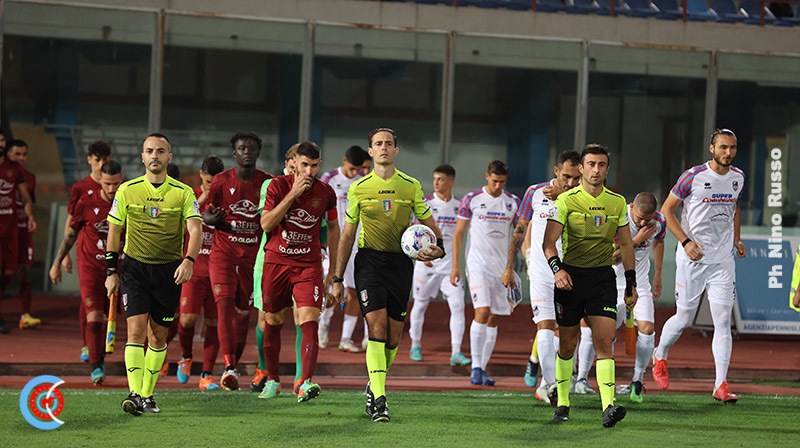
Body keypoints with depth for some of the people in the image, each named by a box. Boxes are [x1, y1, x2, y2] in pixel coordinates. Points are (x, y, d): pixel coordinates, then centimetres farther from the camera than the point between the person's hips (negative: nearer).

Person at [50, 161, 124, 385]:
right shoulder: (87, 205, -8)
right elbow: (71, 234, 4)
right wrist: (57, 263, 6)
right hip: (90, 267, -2)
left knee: (107, 318, 7)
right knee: (94, 316, -13)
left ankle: (100, 360, 25)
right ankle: (95, 367, -11)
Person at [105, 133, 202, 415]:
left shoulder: (183, 193, -1)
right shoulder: (127, 190, 2)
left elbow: (195, 229, -11)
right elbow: (114, 231, 9)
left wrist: (189, 260, -29)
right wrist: (111, 272, 6)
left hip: (169, 270, 1)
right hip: (134, 267, -1)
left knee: (158, 335, 6)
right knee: (136, 329, -14)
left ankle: (148, 394, 19)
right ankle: (134, 394, -20)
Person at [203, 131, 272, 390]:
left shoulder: (267, 183, 2)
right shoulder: (222, 181, -1)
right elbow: (203, 214, 4)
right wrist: (210, 218, -18)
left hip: (252, 255, 2)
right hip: (223, 252, -2)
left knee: (243, 313, 7)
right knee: (225, 305, -18)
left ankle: (234, 365, 22)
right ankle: (229, 367, -26)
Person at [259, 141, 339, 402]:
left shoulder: (326, 193, 2)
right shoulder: (278, 186, -3)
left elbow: (333, 228, 16)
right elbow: (266, 224, -13)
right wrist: (293, 194, -19)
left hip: (309, 265, 0)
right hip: (276, 261, 0)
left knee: (309, 322, -17)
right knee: (273, 322, 10)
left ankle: (305, 382, -27)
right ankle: (272, 379, 28)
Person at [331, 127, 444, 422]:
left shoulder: (411, 186, 5)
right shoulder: (358, 188, 4)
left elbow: (429, 224, 14)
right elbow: (347, 235, 9)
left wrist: (438, 248, -8)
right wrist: (337, 279, 8)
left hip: (401, 262, 2)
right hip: (369, 261, -2)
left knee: (394, 334, 3)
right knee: (377, 327, -16)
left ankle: (374, 386, 28)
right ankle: (379, 400, -18)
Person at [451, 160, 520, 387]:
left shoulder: (513, 202, 7)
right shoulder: (471, 200, 0)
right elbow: (459, 233, 3)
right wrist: (455, 265, -3)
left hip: (502, 267, 4)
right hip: (478, 264, -4)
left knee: (494, 319, 4)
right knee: (482, 312, -18)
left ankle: (482, 368, 10)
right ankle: (476, 367, -16)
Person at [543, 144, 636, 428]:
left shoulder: (617, 202, 8)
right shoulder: (566, 200, -3)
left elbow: (626, 244, 16)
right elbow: (549, 242, -8)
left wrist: (631, 283, 14)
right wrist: (556, 268, -25)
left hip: (603, 277, 1)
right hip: (570, 276, -1)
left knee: (604, 341, -12)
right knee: (567, 343, 6)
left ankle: (608, 407, -20)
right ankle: (562, 403, 21)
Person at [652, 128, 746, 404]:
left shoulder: (737, 178, 6)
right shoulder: (693, 177, -10)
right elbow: (667, 210, -5)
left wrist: (736, 240, 13)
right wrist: (686, 241, -15)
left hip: (723, 260, 4)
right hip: (692, 259, -4)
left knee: (723, 321, -5)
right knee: (683, 319, 4)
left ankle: (721, 385, -5)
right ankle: (660, 356, 35)